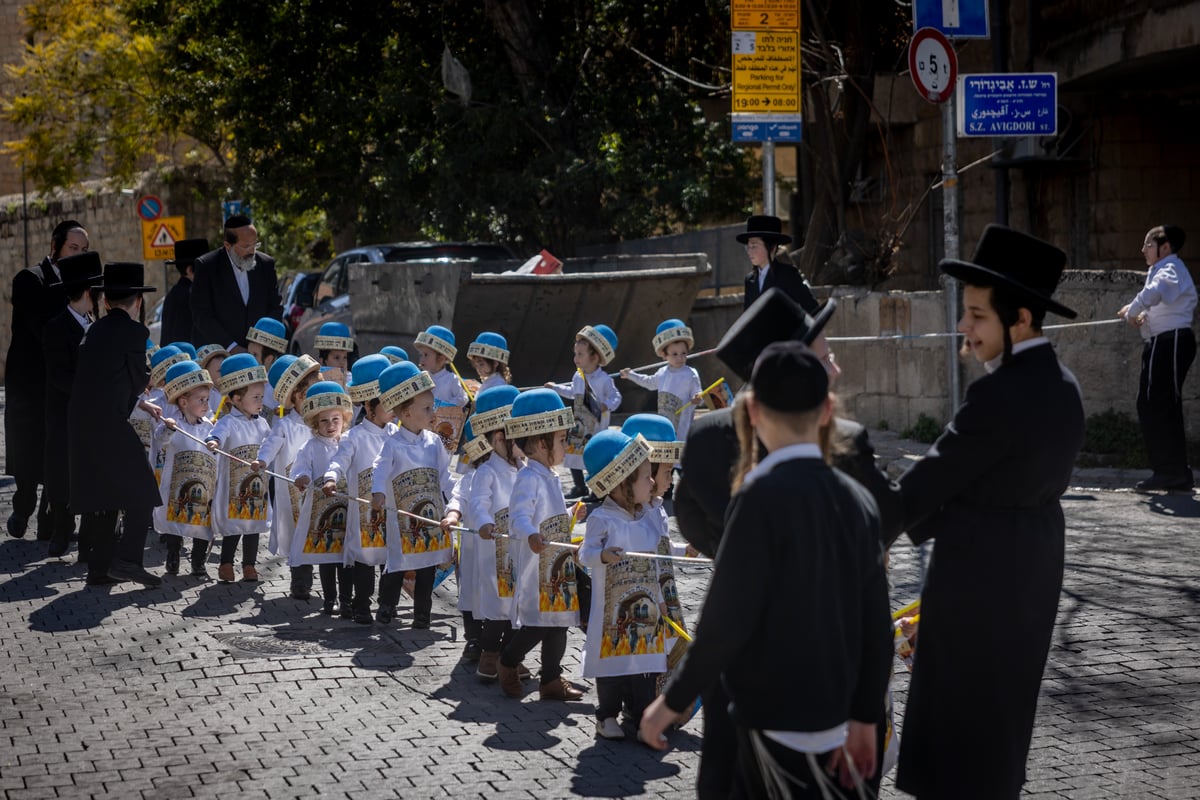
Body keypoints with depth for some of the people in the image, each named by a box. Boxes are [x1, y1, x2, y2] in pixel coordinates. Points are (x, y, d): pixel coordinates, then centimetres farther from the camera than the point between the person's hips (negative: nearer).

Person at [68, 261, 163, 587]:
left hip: (80, 425, 7)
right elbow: (139, 380, 0)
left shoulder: (95, 331, 14)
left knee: (99, 496, 14)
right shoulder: (134, 331, -5)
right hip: (109, 425, -7)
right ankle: (127, 560, -9)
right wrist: (150, 375, 22)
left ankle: (99, 567, 17)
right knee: (141, 492, 0)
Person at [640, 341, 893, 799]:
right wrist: (864, 715, 16)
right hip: (828, 710, 7)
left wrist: (674, 700, -6)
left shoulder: (764, 496, -16)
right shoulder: (856, 499, 3)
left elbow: (728, 617, -18)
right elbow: (876, 622, 6)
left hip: (776, 719, -7)